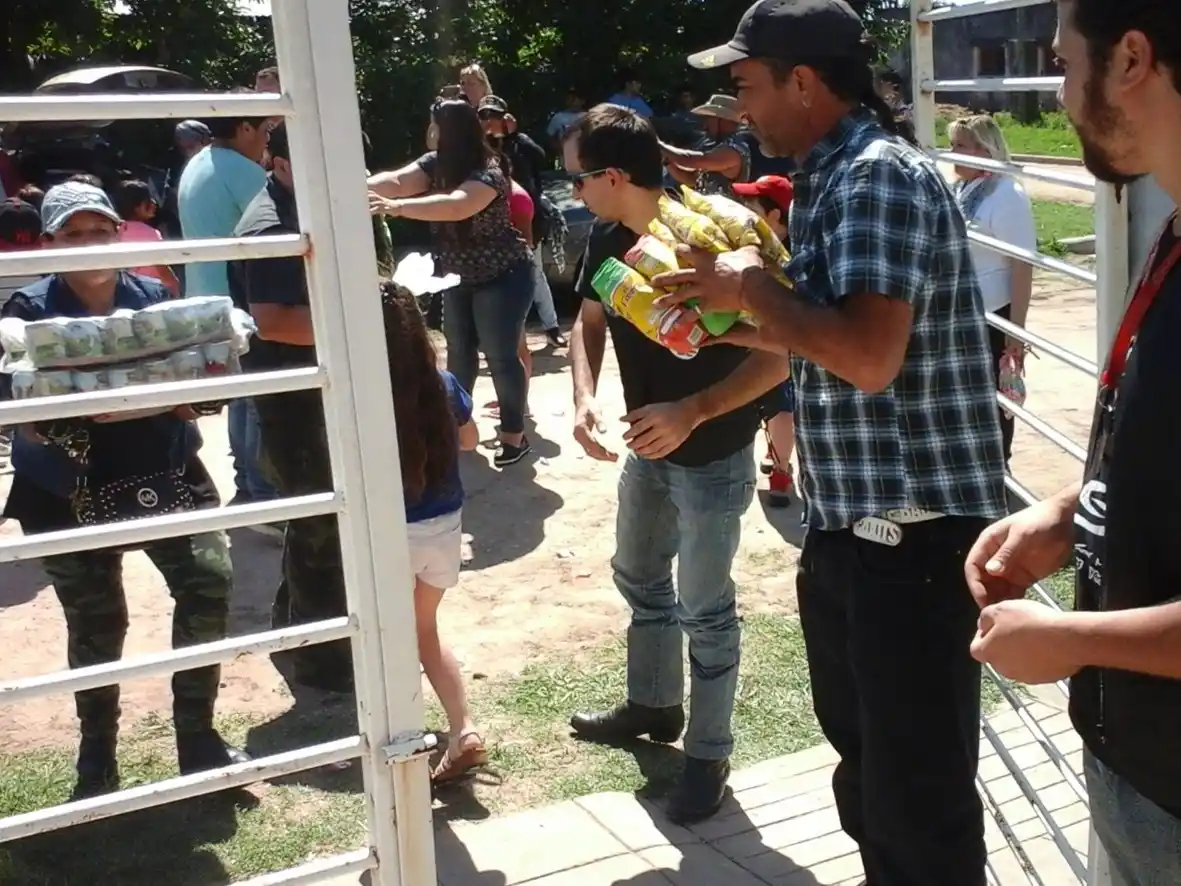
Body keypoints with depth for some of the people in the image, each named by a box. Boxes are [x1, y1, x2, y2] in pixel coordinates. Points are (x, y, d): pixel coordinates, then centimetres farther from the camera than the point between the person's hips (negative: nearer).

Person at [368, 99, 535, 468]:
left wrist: (397, 207, -56)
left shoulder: (487, 173, -27)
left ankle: (514, 436, 8)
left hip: (502, 278, -8)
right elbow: (397, 180, -16)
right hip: (461, 278, 8)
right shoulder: (435, 164, -3)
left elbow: (456, 206, -45)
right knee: (459, 351, 16)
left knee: (500, 355, -4)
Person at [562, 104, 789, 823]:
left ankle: (709, 754, 23)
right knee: (638, 577, 23)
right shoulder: (609, 239, -6)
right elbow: (590, 320, 9)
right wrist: (585, 398, -10)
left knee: (704, 611, 4)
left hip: (714, 460, -8)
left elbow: (780, 355, -25)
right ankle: (653, 704, 46)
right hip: (648, 448, 8)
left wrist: (693, 412, -33)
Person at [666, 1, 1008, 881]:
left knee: (920, 786, 3)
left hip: (912, 528, -10)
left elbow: (869, 355, -29)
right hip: (850, 522, 10)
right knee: (866, 763, 23)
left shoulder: (880, 175, -17)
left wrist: (755, 286, -16)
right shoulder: (833, 177, 13)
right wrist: (731, 321, 9)